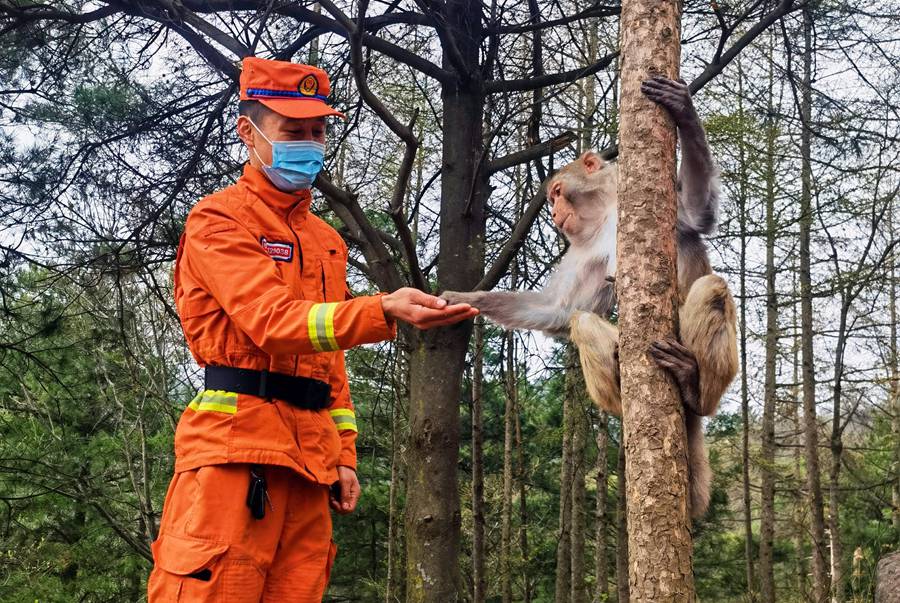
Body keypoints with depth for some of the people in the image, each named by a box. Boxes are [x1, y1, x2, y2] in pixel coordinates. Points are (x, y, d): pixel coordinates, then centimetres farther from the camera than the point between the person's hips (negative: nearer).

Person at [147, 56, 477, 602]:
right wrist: (384, 312, -31)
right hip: (235, 445, -7)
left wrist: (344, 456, 17)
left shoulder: (328, 241, 23)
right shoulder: (219, 220, -1)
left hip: (311, 460, 7)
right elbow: (272, 320, -18)